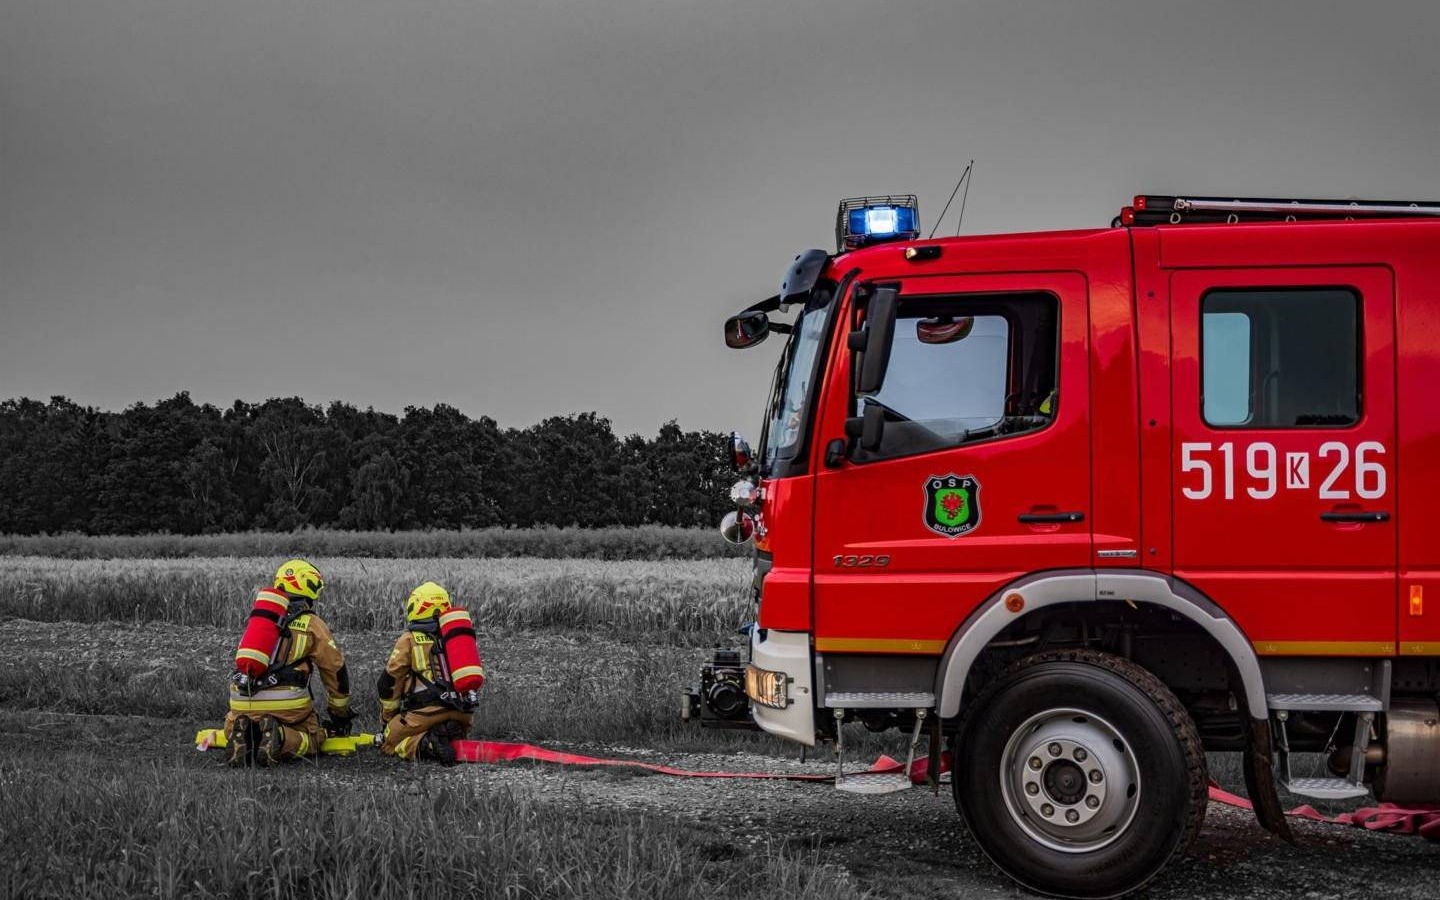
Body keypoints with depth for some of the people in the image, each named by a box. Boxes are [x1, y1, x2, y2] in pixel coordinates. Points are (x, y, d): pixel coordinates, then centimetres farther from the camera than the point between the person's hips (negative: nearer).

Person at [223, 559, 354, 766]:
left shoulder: (259, 616, 22)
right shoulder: (313, 624, 7)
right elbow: (336, 670, 10)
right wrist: (341, 714, 24)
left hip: (241, 700, 4)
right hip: (286, 701, -4)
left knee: (232, 728, 32)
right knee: (311, 740, 17)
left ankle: (241, 734, -5)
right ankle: (280, 738, -16)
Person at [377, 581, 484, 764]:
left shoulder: (409, 639, 7)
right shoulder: (459, 634, 21)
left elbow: (389, 683, 9)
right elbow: (478, 675, 23)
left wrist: (387, 719, 24)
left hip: (429, 709, -5)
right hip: (465, 712, 5)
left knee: (390, 742, 14)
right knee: (451, 743, 32)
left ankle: (424, 745, -14)